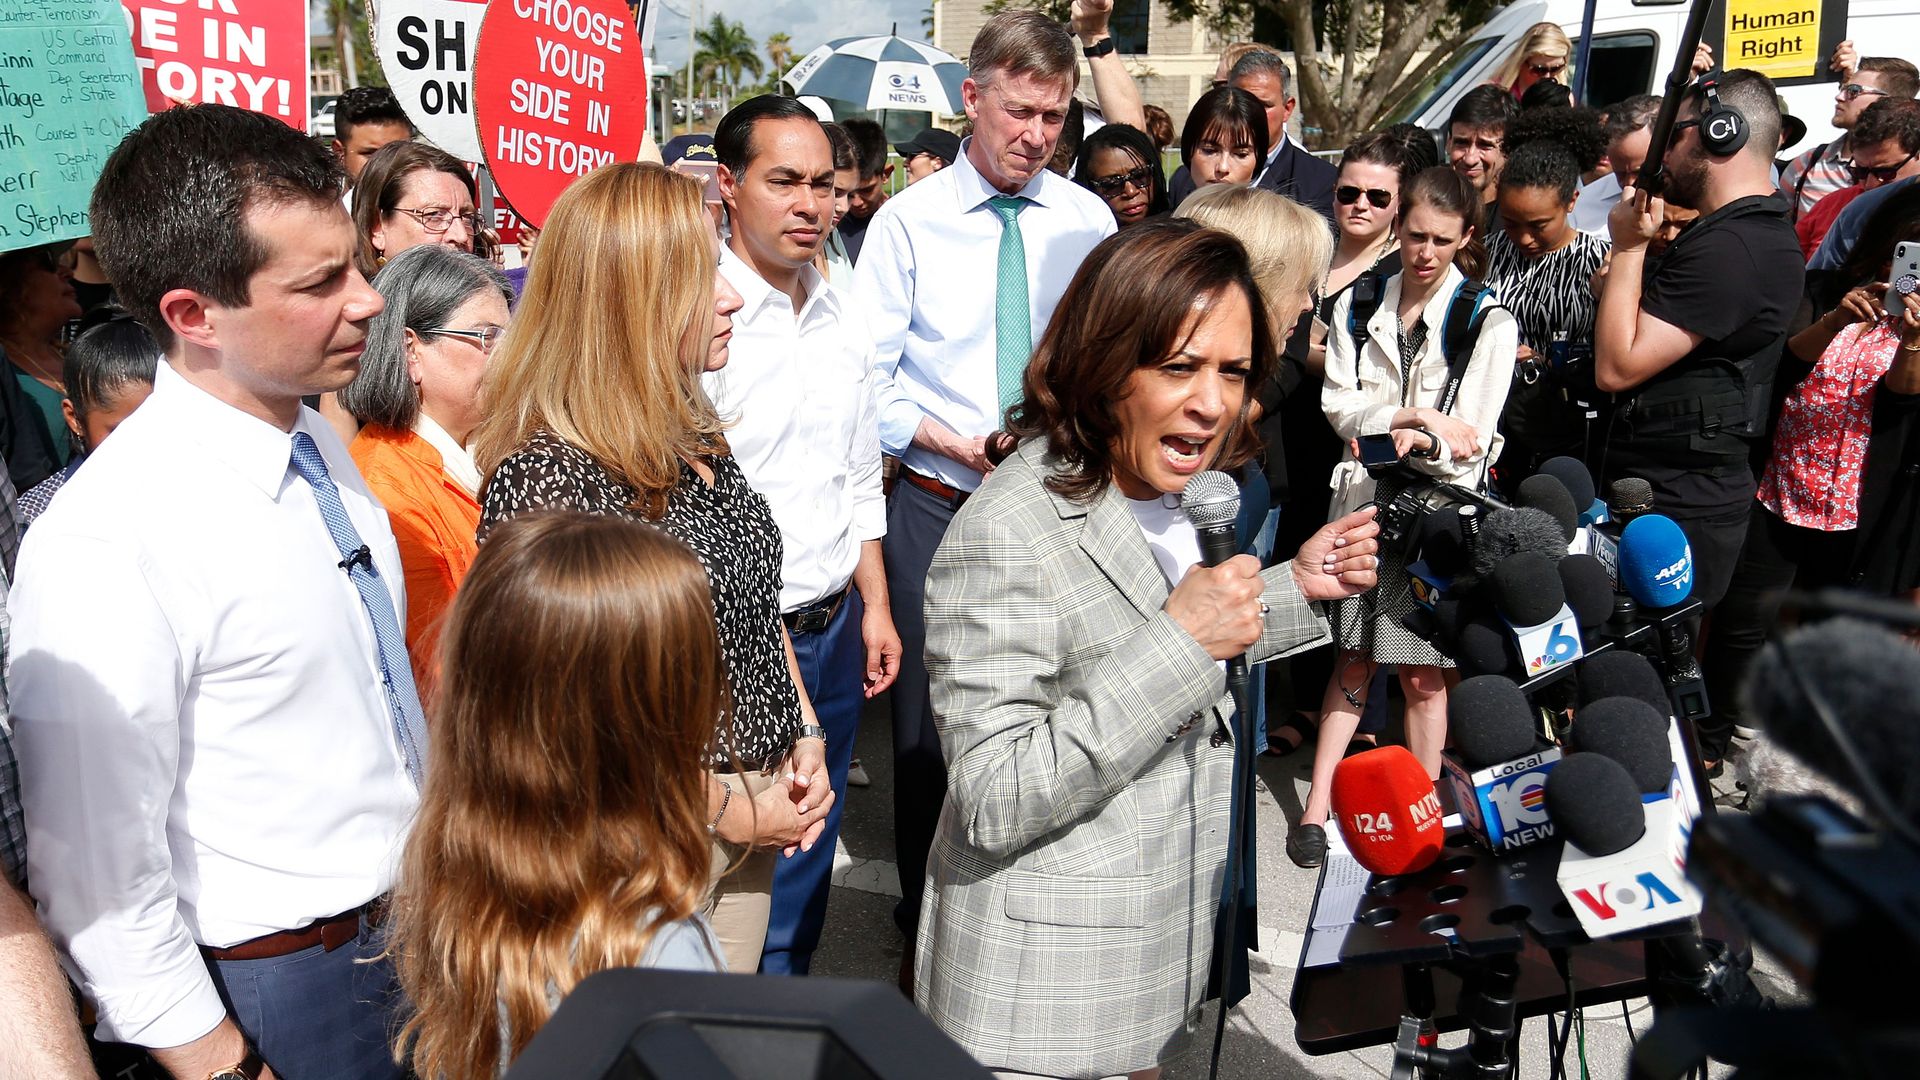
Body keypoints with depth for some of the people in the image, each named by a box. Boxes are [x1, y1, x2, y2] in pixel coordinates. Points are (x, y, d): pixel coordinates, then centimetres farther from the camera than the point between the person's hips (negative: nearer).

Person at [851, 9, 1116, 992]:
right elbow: (869, 380, -3)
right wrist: (955, 442, -15)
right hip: (939, 506, -1)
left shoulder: (1087, 220, 4)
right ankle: (925, 925, 26)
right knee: (927, 725, 7)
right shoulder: (908, 222, -2)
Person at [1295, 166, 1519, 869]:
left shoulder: (1489, 323, -3)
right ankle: (1318, 804, 15)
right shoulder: (1358, 304, 6)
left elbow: (1472, 441, -6)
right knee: (1353, 658, 9)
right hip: (1364, 497, 2)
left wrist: (1415, 438, -22)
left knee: (1424, 673, 5)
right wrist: (1415, 417, -15)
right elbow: (1338, 402, -2)